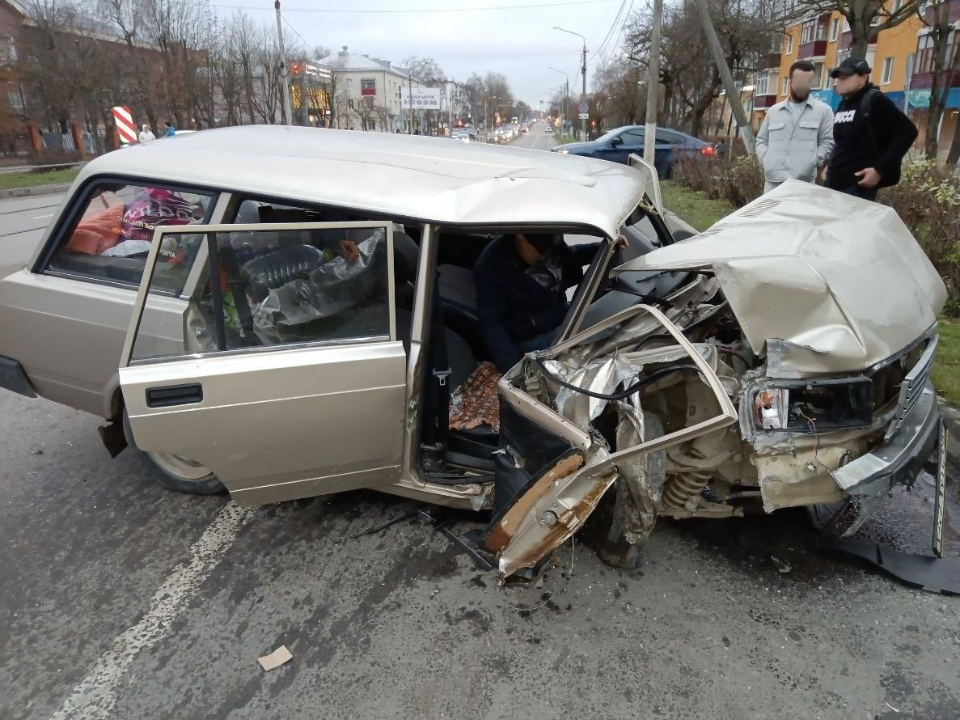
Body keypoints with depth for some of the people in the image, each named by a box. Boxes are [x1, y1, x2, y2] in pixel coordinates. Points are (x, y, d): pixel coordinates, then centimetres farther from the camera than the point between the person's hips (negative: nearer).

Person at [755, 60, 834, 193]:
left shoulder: (823, 110, 8)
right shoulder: (773, 110, 18)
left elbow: (828, 142, 3)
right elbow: (761, 140, 19)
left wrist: (811, 163, -11)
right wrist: (766, 160, 1)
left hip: (803, 182, -3)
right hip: (772, 181, 3)